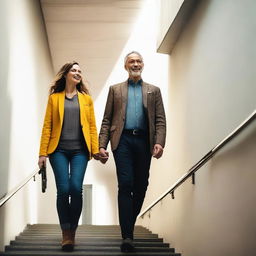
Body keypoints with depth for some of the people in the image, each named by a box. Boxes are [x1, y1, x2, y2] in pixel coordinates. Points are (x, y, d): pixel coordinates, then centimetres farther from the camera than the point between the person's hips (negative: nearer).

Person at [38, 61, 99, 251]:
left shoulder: (86, 98, 14)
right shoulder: (54, 98, 10)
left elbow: (92, 126, 10)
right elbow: (47, 126, 6)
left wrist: (95, 149, 0)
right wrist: (43, 153, -1)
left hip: (80, 150, 1)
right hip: (59, 150, -1)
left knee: (76, 188, -13)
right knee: (63, 190, -9)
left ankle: (73, 232, 2)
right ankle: (66, 234, 4)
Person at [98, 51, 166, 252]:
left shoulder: (154, 91, 18)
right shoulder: (115, 89, 17)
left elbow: (160, 120, 8)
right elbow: (107, 120, 12)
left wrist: (159, 143, -8)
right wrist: (102, 145, 0)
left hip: (144, 141, 2)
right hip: (122, 140, -2)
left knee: (141, 186, 3)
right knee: (125, 185, -12)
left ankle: (129, 225, 22)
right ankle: (127, 236, -15)